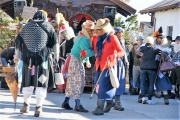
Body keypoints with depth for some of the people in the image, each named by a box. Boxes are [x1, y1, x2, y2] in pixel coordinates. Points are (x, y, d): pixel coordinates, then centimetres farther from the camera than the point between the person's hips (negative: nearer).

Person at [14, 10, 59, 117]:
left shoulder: (27, 26, 16)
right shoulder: (48, 26, 10)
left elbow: (19, 40, 16)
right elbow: (55, 40, 2)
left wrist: (17, 55, 21)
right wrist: (56, 54, 5)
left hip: (28, 57, 3)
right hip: (43, 57, -2)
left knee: (28, 80, 15)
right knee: (41, 82, 0)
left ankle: (26, 105, 24)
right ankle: (39, 108, -4)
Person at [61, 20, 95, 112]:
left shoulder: (85, 37, 12)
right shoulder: (83, 39, -21)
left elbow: (85, 51, 14)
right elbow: (87, 52, -28)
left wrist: (87, 61, 6)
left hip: (78, 61, 10)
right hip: (75, 61, -10)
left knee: (72, 82, 13)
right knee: (78, 82, -9)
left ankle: (66, 102, 19)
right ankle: (78, 105, -8)